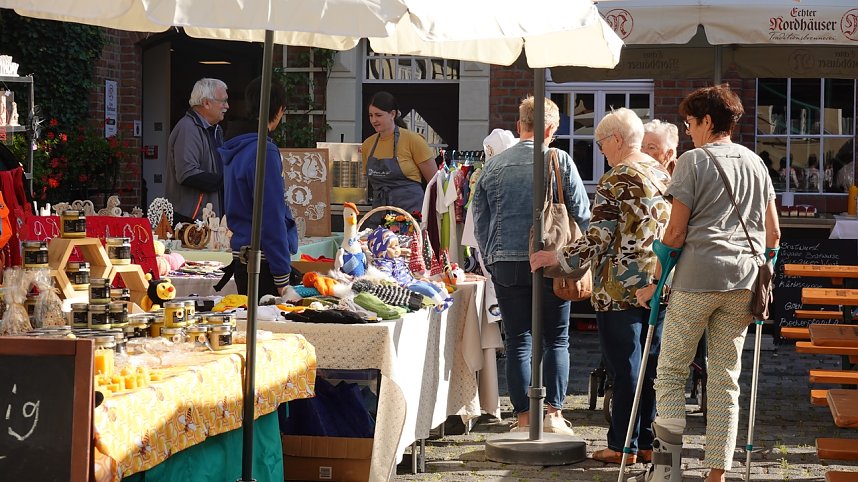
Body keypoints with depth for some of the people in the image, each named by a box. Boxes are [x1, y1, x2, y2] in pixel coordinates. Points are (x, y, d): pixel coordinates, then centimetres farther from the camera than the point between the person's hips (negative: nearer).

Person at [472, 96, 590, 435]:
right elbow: (582, 214, 0)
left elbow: (480, 221, 11)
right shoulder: (560, 161, -3)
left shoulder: (493, 166, 6)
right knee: (556, 340, 8)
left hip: (506, 265, 2)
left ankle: (524, 418, 5)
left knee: (518, 342, 6)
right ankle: (554, 414, 2)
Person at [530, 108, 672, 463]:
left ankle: (624, 446, 4)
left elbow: (597, 240, -15)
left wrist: (555, 258, -7)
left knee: (625, 367, -1)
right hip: (659, 283, 7)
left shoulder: (615, 181, -12)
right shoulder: (662, 174, 11)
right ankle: (648, 442, 15)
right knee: (651, 364, 10)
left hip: (622, 287, -7)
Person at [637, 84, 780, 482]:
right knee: (725, 377, 7)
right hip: (742, 283, 5)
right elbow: (772, 233, 14)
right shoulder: (756, 163, 15)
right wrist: (760, 277, 25)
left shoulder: (693, 161, -2)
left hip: (696, 278, -5)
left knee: (671, 368, 5)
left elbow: (676, 232, -6)